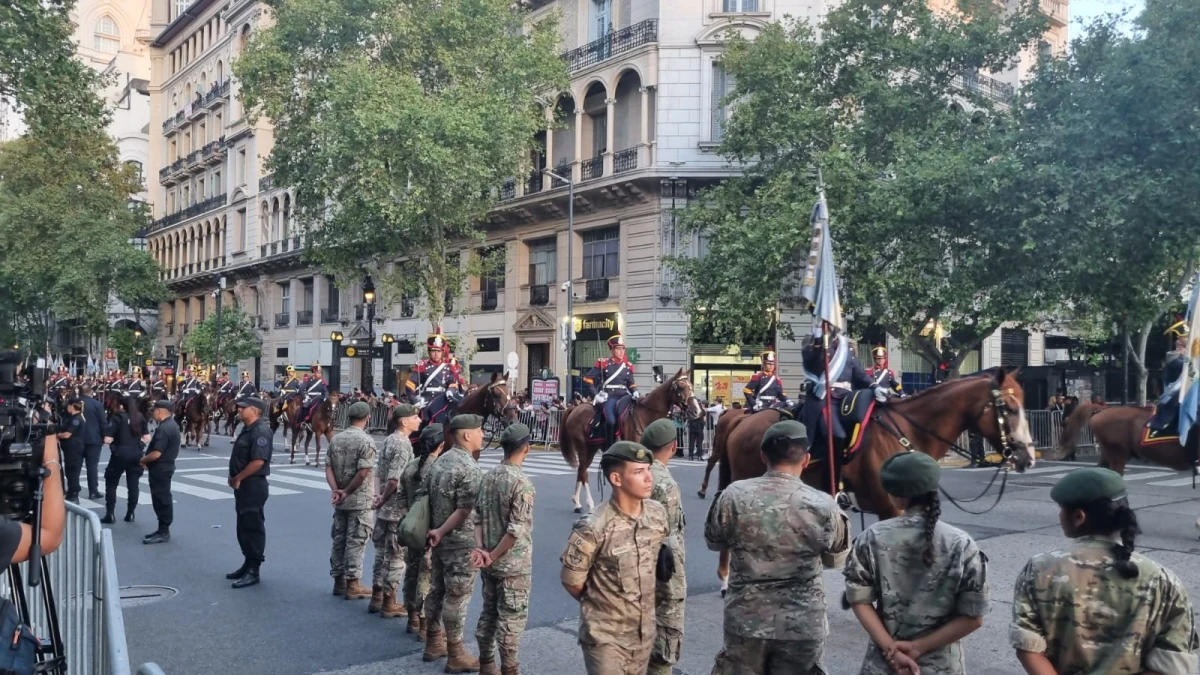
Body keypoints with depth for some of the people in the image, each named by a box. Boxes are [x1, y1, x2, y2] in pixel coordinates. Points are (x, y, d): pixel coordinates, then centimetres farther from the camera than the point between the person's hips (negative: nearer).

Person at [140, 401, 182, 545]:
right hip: (166, 465, 10)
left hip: (160, 468, -10)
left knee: (161, 500, -5)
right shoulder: (171, 424, 10)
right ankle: (163, 529, 23)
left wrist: (143, 460, -9)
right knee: (163, 499, 15)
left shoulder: (164, 429, -23)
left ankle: (163, 532, 0)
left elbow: (156, 454, -27)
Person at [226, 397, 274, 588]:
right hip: (243, 486, 10)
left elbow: (258, 461, -26)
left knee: (253, 528, -4)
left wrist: (237, 478, -17)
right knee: (243, 527, 16)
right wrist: (234, 478, 7)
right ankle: (248, 564, 27)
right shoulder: (248, 429, 14)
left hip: (253, 486, -10)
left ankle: (253, 571, 2)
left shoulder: (261, 431, -18)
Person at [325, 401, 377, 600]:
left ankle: (339, 581, 21)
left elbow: (328, 468, 1)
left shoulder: (336, 439, 6)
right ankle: (352, 584, 4)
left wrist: (336, 490, -8)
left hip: (341, 500, 6)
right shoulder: (366, 440, -15)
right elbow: (363, 473, -20)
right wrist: (346, 492, -10)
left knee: (339, 539, 13)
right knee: (356, 542, 0)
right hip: (360, 501, -6)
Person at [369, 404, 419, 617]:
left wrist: (381, 498, 13)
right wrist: (382, 501, -12)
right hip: (398, 510, -9)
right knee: (396, 556, 2)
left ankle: (377, 597, 26)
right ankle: (389, 603, 10)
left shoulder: (388, 440, 9)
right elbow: (394, 481, -24)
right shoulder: (403, 444, -19)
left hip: (385, 508, 9)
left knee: (382, 552, 17)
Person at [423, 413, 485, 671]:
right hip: (461, 543, -9)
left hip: (440, 540, 9)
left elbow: (426, 495, 12)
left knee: (437, 590, 17)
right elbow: (465, 511, -24)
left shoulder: (440, 461, 7)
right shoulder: (470, 468, -19)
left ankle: (433, 643, 30)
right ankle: (456, 655, 8)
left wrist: (434, 529, 13)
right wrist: (441, 531, -16)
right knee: (457, 596, 0)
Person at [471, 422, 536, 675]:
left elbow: (478, 516, 5)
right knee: (512, 617, 4)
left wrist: (480, 549, -2)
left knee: (488, 612, 17)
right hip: (514, 564, -7)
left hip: (489, 563, 7)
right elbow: (516, 530, -22)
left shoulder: (488, 477, 4)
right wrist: (493, 556, -12)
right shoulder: (522, 483, -19)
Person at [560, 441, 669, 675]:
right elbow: (571, 582, -12)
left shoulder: (658, 514, -5)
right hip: (605, 635, -6)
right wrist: (599, 604, 2)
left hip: (644, 630, 6)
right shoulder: (594, 528, -23)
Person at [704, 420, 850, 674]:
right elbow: (835, 560, 3)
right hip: (802, 625, 0)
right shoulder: (823, 506, -15)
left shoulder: (734, 495, -13)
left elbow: (713, 541, 6)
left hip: (745, 620, 1)